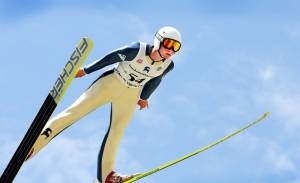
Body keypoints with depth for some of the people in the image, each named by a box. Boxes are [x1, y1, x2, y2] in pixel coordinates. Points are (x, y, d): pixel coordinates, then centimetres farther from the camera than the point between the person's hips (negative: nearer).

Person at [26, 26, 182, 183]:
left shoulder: (168, 65, -13)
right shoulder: (138, 50, -27)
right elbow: (111, 58, -15)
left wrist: (144, 97, 24)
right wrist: (86, 71, -4)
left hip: (129, 96, 4)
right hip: (110, 83, -4)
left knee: (116, 132, 8)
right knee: (74, 112, -10)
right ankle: (32, 145, -7)